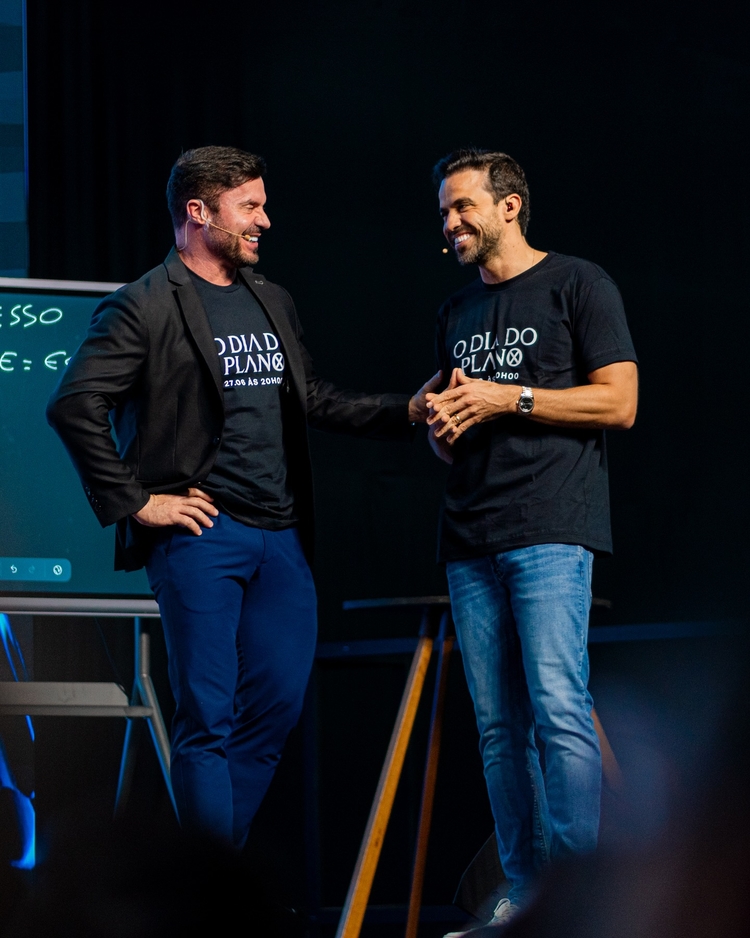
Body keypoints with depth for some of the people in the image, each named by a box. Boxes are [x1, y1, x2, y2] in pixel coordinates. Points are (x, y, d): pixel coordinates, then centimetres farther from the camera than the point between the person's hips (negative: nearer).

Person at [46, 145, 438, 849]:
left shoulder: (273, 303, 17)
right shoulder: (144, 308, -7)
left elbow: (313, 400, 23)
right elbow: (75, 405, -13)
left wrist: (405, 411, 10)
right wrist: (135, 502, -13)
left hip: (281, 538, 7)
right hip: (200, 532, -7)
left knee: (276, 709, 6)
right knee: (208, 720, -6)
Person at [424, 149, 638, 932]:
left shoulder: (577, 285, 2)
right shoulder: (456, 313, 22)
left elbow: (619, 402, -6)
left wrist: (509, 399, -9)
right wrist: (442, 428, 4)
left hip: (550, 532, -7)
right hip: (471, 538, 7)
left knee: (559, 711, -15)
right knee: (498, 726, 4)